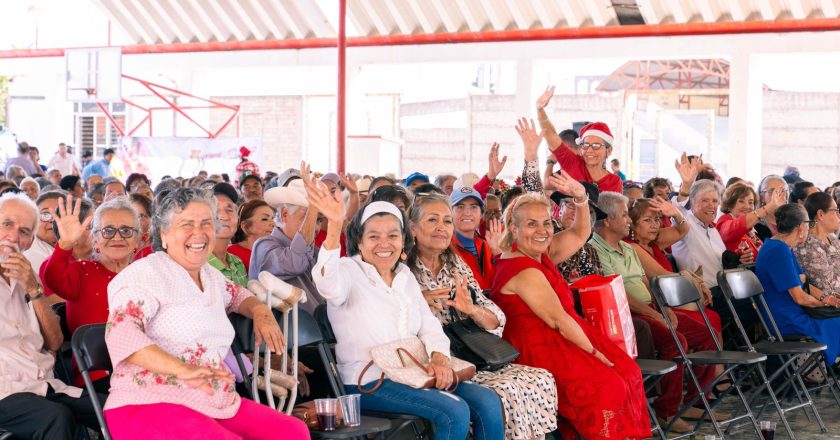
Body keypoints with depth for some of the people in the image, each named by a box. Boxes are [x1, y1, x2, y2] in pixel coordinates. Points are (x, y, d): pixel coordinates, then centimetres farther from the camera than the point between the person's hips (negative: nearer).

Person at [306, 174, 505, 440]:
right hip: (369, 381, -7)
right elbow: (330, 285, -30)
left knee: (488, 402, -12)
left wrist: (440, 358, -10)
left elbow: (430, 327, 13)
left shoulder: (405, 276, 17)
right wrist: (334, 225, -45)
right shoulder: (349, 271, -4)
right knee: (454, 413, -25)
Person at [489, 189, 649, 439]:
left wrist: (581, 198, 4)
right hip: (539, 352, -10)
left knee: (629, 372, -2)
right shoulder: (522, 269, -18)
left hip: (556, 342, 10)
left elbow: (579, 235, 21)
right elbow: (558, 320, -18)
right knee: (607, 385, -23)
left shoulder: (542, 254, 10)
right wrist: (594, 352, -11)